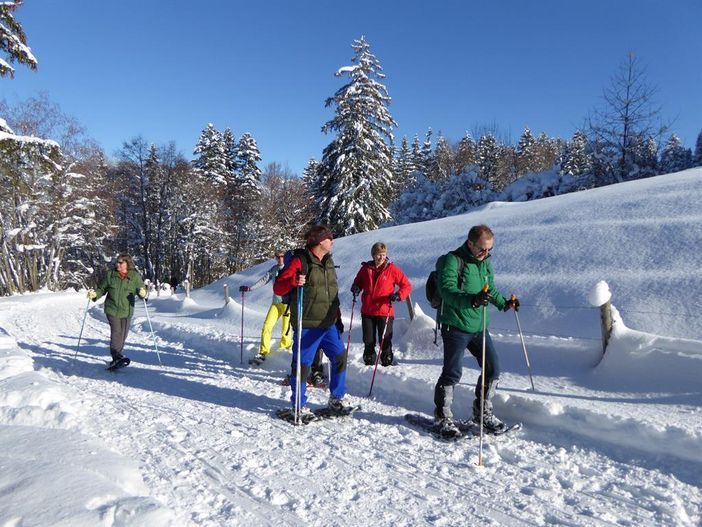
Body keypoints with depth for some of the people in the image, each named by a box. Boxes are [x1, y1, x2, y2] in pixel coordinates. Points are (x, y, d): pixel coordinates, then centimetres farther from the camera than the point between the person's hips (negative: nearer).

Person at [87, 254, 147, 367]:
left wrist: (143, 293, -30)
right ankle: (116, 356, -17)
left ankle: (116, 356, 27)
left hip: (127, 311, 1)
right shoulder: (110, 275, 2)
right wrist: (95, 294, -10)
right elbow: (102, 289, 10)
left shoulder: (135, 276, -2)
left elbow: (141, 288, -7)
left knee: (123, 335, 9)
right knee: (116, 332, -15)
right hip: (112, 309, -1)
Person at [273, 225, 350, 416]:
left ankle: (336, 399, 25)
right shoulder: (300, 261, -10)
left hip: (328, 325, 7)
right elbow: (278, 288, -11)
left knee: (340, 357, 9)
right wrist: (293, 281, -30)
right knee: (302, 364, 1)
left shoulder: (328, 263, 14)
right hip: (307, 326, -7)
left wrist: (338, 318, 20)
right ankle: (299, 406, 17)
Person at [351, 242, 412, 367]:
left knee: (385, 342, 3)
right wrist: (356, 288, 0)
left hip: (385, 311, -3)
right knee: (368, 341, 11)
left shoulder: (392, 269, -3)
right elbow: (358, 281, 22)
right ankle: (369, 363, 25)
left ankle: (387, 364, 16)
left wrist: (398, 295, -17)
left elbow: (407, 286, 0)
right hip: (367, 312, 3)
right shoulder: (365, 268, 5)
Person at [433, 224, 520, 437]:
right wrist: (472, 300, -40)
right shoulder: (452, 261, -13)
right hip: (456, 326, -7)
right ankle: (443, 417, 13)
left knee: (493, 368, 8)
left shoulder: (485, 263, 13)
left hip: (479, 326, 8)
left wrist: (504, 303, 21)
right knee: (453, 372, -4)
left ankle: (483, 412, 26)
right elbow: (448, 291, -27)